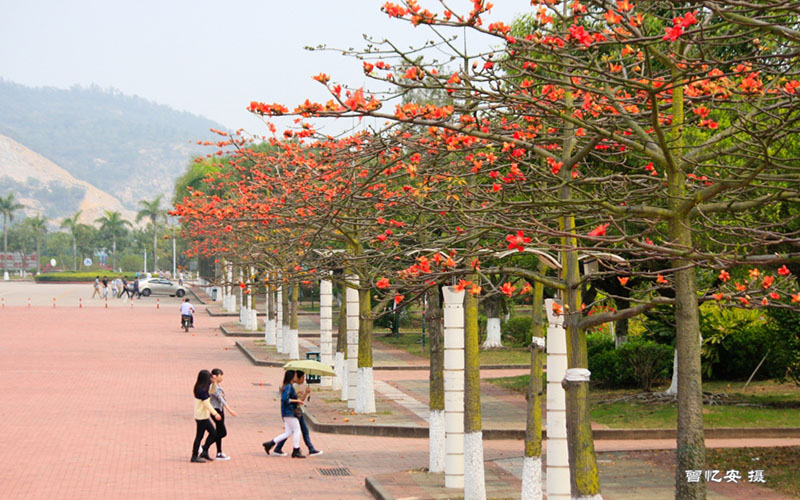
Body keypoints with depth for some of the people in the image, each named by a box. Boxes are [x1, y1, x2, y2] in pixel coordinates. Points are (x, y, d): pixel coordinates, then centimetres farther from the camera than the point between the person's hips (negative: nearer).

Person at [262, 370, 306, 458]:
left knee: (288, 432, 10)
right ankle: (296, 452, 2)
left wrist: (297, 402, 12)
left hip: (286, 412, 10)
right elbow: (285, 399, -25)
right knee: (297, 430, -3)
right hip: (289, 412, -10)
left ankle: (270, 444, 8)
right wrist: (296, 401, -16)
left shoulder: (288, 386, 15)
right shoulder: (288, 387, -16)